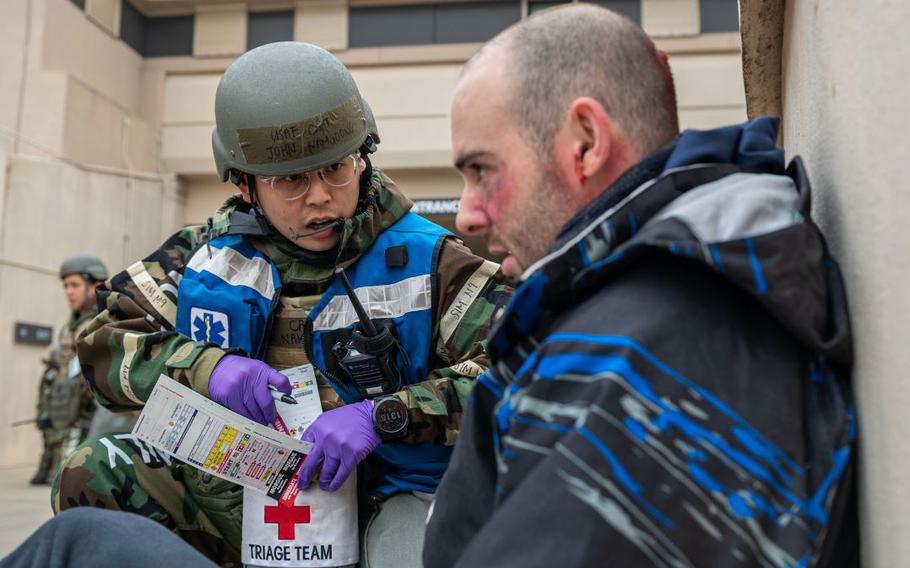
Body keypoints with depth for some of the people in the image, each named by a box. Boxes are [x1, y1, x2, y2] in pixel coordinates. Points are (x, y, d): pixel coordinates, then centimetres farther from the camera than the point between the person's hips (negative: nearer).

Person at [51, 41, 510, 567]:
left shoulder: (427, 262, -13)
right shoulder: (213, 252, 0)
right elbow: (105, 342, 1)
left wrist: (380, 417, -30)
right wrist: (206, 367, -20)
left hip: (384, 494, -4)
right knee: (90, 480, -7)